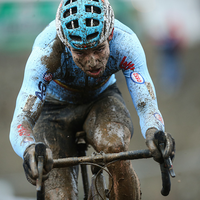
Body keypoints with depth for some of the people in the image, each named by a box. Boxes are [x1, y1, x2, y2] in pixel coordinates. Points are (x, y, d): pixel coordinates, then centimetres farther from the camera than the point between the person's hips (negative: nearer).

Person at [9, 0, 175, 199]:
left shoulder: (125, 42, -32)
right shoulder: (46, 51, -37)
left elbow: (146, 105, -36)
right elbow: (21, 120, -42)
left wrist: (154, 133, -61)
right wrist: (29, 150, -66)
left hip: (102, 99, 1)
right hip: (56, 107, -1)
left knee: (114, 145, -34)